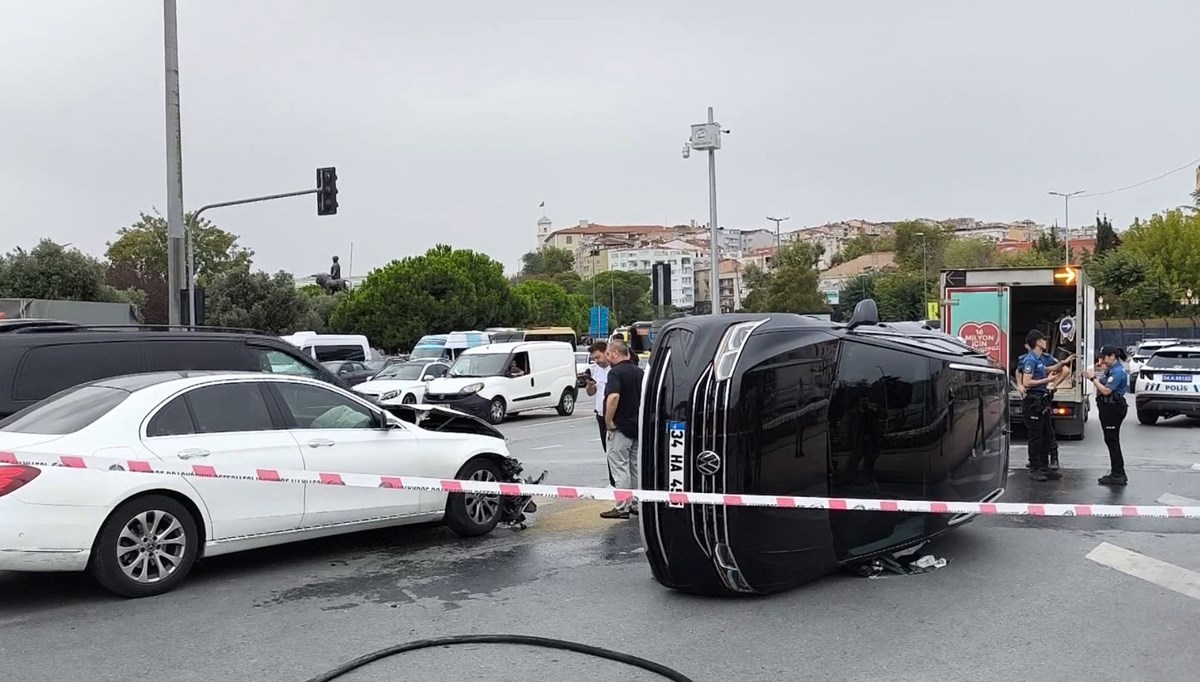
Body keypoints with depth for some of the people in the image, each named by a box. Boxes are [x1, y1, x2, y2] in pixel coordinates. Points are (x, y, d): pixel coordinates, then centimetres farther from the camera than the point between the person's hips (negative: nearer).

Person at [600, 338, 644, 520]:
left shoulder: (616, 372, -14)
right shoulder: (639, 372, 12)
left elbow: (613, 397, -28)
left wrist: (608, 420, -20)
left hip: (621, 427, -8)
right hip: (638, 426, 8)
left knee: (620, 467, -4)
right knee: (636, 466, 14)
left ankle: (622, 508, -2)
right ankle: (636, 504, 21)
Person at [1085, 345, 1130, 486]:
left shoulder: (1118, 372, -17)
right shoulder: (1111, 370, 15)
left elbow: (1106, 390, -21)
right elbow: (1103, 384, 12)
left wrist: (1093, 378, -13)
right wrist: (1093, 377, 0)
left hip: (1113, 409, -10)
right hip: (1109, 408, 10)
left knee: (1112, 441, -6)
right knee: (1111, 441, 14)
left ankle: (1118, 475, -3)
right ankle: (1117, 473, 21)